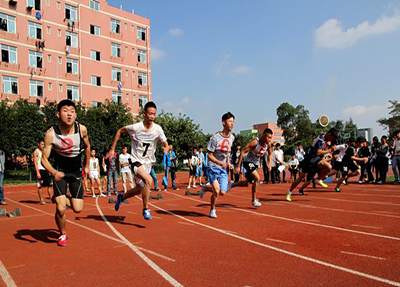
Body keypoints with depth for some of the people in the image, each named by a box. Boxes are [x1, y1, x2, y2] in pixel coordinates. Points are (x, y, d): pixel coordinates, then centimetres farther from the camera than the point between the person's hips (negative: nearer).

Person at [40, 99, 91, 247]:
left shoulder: (81, 129, -18)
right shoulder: (51, 133, -22)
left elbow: (87, 146, 4)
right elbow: (44, 159, -16)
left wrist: (87, 166, 12)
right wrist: (54, 172, -35)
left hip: (76, 172, 2)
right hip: (60, 171, -2)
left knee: (77, 209, -1)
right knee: (60, 209, -11)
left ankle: (60, 199, 35)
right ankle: (63, 235, 20)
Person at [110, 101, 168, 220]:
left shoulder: (158, 129, -8)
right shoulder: (135, 127, -15)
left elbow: (165, 144, 2)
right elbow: (120, 131, 2)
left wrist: (166, 149, -23)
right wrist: (112, 148, 2)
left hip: (148, 163, 5)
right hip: (136, 161, -4)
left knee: (139, 190, 15)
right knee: (148, 179, -31)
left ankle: (121, 197, 47)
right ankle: (146, 209, -13)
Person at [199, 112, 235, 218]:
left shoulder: (232, 138, 4)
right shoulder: (215, 138, -17)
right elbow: (210, 155, -13)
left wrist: (228, 162, 9)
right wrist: (220, 163, -26)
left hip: (223, 168, 6)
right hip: (213, 167, -6)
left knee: (222, 192, -1)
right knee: (217, 191, -17)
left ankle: (206, 188, 28)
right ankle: (212, 210, 11)